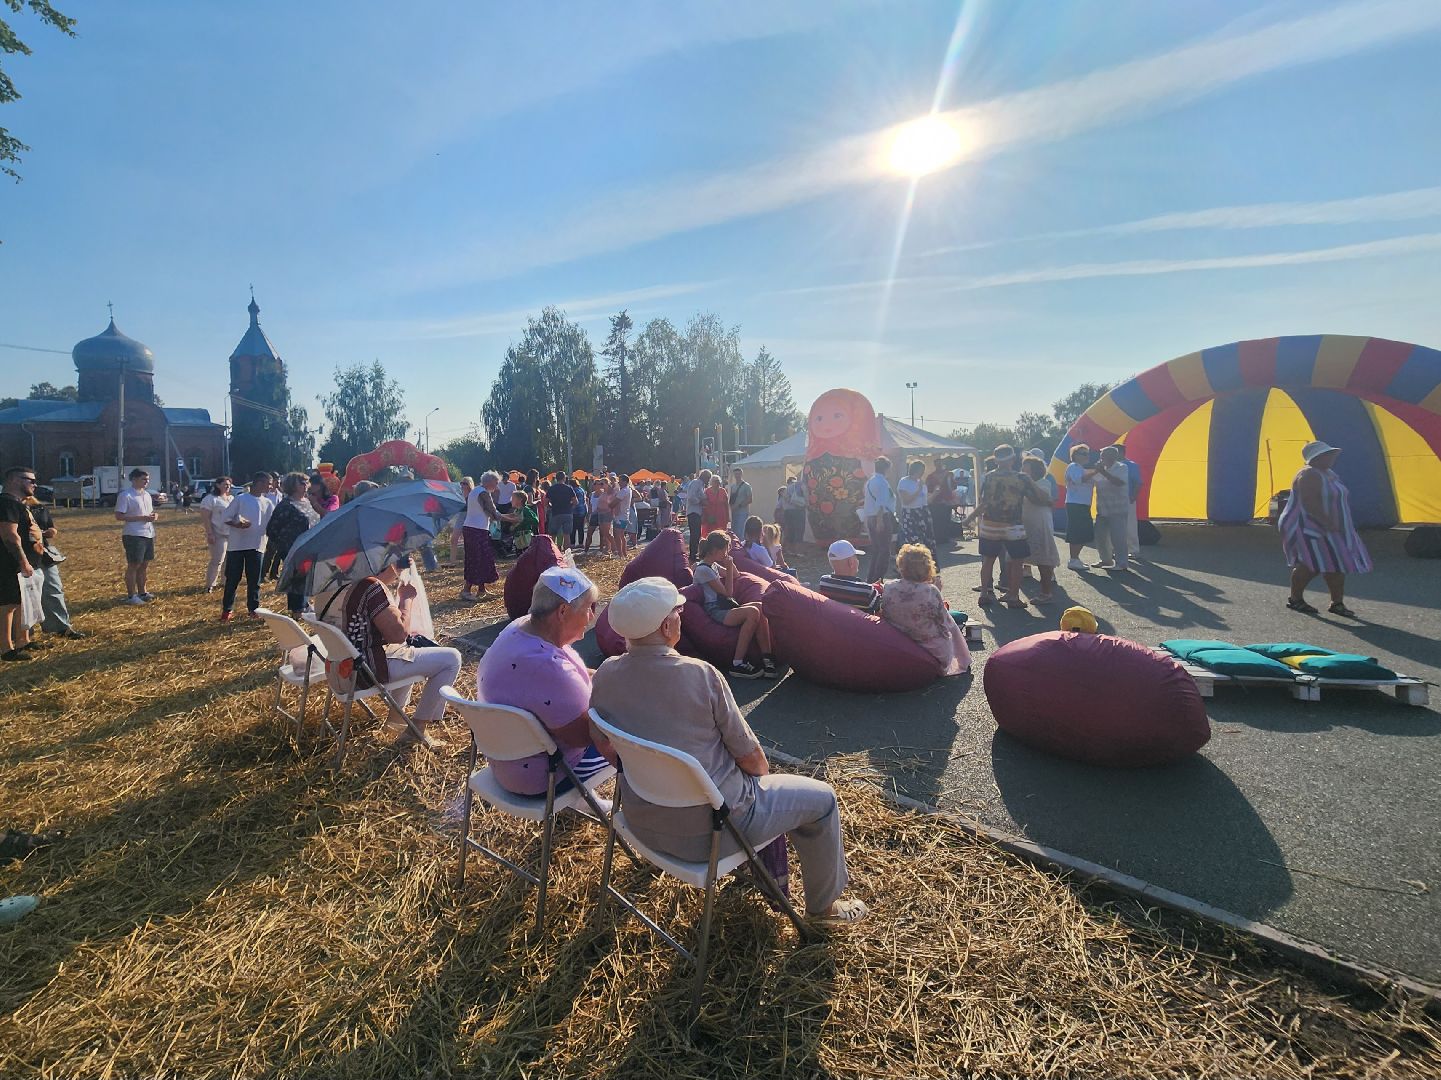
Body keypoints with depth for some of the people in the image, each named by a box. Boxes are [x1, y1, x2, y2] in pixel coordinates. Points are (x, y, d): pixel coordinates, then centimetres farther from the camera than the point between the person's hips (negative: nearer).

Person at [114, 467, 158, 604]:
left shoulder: (147, 494, 14)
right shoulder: (125, 495, -11)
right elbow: (119, 516, -15)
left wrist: (153, 516, 0)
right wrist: (142, 518, -21)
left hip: (148, 534, 8)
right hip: (134, 535, -8)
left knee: (144, 564, 13)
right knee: (133, 565, -3)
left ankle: (142, 592, 23)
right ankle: (131, 596, 4)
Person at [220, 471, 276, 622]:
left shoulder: (267, 504, 7)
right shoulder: (240, 499, -4)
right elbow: (226, 518, -4)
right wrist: (237, 524, -21)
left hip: (256, 546, 3)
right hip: (236, 545, -3)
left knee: (254, 580, 6)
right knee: (232, 579, 5)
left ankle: (253, 608, 16)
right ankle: (227, 610, 16)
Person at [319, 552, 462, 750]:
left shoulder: (346, 582, 9)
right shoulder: (372, 587, -21)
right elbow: (398, 633, -24)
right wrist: (406, 598, -11)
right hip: (370, 669, -10)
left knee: (414, 645, 33)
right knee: (451, 659, -5)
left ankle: (396, 718, 31)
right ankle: (417, 729, 1)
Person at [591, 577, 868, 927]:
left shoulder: (604, 676, -10)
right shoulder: (700, 675, -25)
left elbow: (605, 748, 4)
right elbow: (749, 755, -14)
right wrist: (763, 773, 8)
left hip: (641, 822, 7)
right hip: (706, 831, -7)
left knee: (758, 783, 30)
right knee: (821, 799, 13)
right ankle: (824, 905, 32)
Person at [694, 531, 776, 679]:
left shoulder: (713, 565, 19)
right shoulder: (703, 569, -9)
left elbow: (735, 576, 33)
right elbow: (727, 592, -8)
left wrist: (729, 565, 16)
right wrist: (729, 567, -2)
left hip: (727, 606, 9)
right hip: (716, 612, -9)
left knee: (760, 607, -18)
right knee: (753, 612, -31)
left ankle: (766, 657, -23)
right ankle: (737, 664, -27)